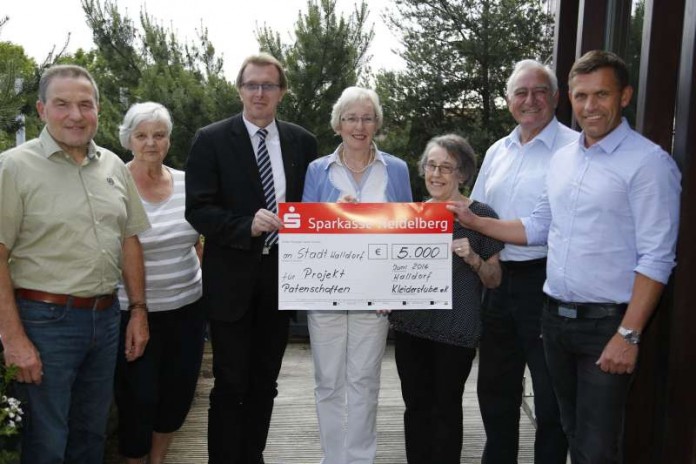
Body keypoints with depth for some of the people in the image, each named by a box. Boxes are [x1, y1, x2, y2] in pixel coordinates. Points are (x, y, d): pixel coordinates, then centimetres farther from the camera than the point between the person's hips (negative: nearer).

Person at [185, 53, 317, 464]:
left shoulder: (302, 142, 6)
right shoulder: (211, 140, -4)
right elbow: (198, 209, -11)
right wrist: (247, 225, -25)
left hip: (281, 276, 3)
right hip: (232, 278, -3)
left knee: (265, 382, 14)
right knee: (231, 384, 4)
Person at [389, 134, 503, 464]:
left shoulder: (480, 216, -6)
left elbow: (494, 280, -2)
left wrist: (472, 258, -20)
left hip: (456, 331, -4)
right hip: (410, 326, 4)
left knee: (446, 409, 8)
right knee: (416, 406, 13)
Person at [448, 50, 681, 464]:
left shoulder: (648, 162, -12)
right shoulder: (562, 159, 11)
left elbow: (656, 258, -15)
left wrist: (628, 335, -18)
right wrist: (474, 221, 11)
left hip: (606, 322, -6)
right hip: (556, 317, 7)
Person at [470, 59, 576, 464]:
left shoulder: (575, 148, -8)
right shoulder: (497, 152, 13)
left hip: (547, 282, -7)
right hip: (499, 281, 7)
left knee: (551, 398, 5)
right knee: (495, 389, 19)